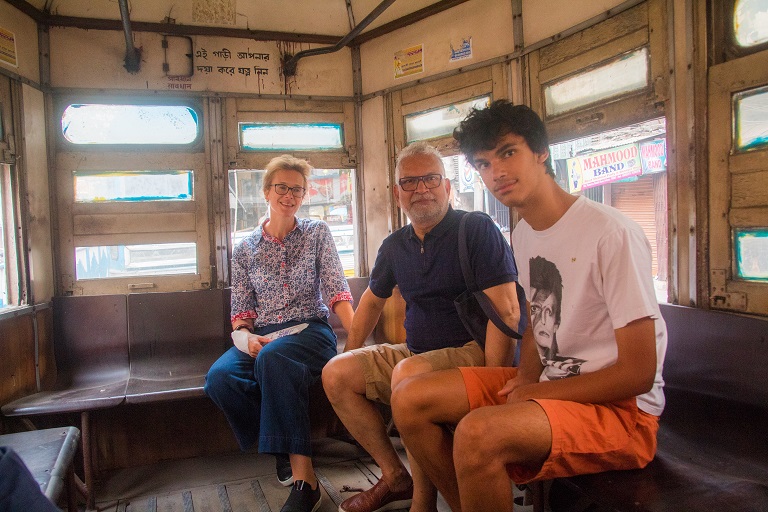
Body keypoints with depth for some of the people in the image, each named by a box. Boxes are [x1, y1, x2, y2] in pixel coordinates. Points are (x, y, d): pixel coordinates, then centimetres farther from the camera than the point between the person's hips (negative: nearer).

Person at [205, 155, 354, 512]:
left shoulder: (318, 234, 6)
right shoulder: (245, 249, 11)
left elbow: (337, 293, -4)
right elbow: (240, 311, 9)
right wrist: (247, 337, -14)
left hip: (310, 330, -3)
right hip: (262, 337, 3)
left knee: (272, 358, -38)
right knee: (219, 376, -29)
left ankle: (303, 477, -33)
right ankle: (287, 447, -8)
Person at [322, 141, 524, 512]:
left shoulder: (477, 229, -11)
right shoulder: (395, 246, 9)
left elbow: (506, 311, -20)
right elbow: (373, 300, 24)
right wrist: (350, 354, 16)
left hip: (471, 351, -7)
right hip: (415, 354, 8)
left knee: (410, 372, -35)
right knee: (336, 374, -3)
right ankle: (396, 478, 3)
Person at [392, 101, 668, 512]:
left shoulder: (611, 234, -20)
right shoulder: (521, 234, 6)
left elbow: (638, 373, -18)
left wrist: (534, 392, -14)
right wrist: (526, 376, -2)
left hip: (619, 407, -7)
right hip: (546, 384, 8)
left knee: (477, 434, -33)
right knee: (409, 400, -4)